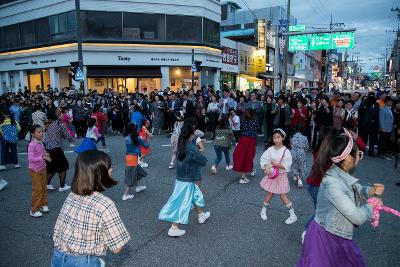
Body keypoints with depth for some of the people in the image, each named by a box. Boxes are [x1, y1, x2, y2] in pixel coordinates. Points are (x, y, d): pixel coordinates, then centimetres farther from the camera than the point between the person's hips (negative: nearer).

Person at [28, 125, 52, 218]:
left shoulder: (41, 143, 1)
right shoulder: (32, 145, -22)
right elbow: (30, 158, -28)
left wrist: (46, 154, -5)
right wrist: (43, 157, -34)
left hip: (43, 168, 7)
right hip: (35, 170, -7)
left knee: (44, 188, 16)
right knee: (37, 189, -2)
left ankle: (43, 204, 31)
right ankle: (34, 210, 11)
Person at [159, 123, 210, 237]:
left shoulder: (181, 145, -1)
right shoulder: (192, 149, -25)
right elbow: (203, 161, -15)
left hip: (180, 178, 9)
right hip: (186, 181, -9)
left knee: (196, 195, 27)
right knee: (183, 204, 3)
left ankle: (201, 215, 46)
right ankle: (173, 229, 11)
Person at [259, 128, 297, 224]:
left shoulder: (286, 151, -13)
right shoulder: (270, 149, -5)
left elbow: (287, 165, -18)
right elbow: (263, 159, -8)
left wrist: (276, 164, -22)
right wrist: (266, 167, -23)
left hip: (281, 176, -3)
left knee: (283, 195, 2)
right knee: (270, 193, 12)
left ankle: (293, 215, 16)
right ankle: (263, 210, 33)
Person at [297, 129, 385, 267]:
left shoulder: (343, 175, -7)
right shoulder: (332, 184, -33)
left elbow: (355, 190, 14)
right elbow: (358, 217, -26)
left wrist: (371, 190, -6)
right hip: (324, 238, -9)